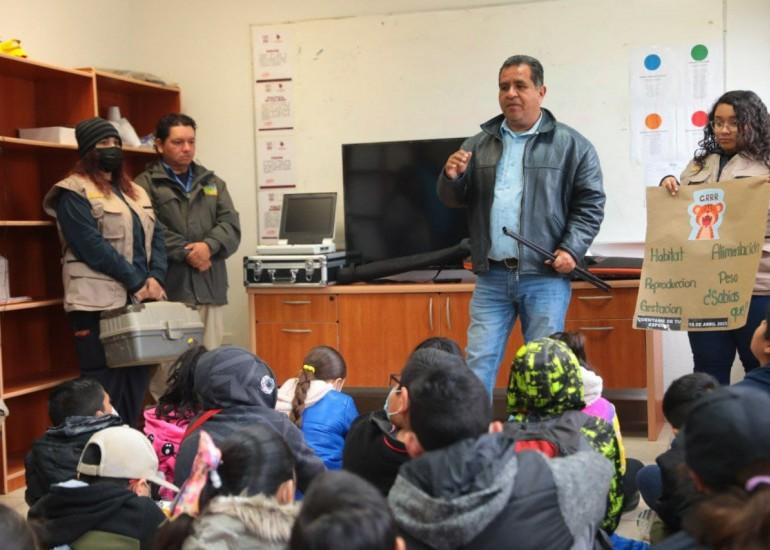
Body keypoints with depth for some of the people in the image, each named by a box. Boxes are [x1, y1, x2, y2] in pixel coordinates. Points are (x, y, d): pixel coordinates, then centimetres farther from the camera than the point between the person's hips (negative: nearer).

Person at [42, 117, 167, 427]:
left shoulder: (135, 192, 19)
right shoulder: (74, 194, -4)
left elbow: (156, 237, 11)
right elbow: (94, 247, -14)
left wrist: (156, 278, -6)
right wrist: (137, 282, -14)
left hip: (138, 302, 7)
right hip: (99, 303, -7)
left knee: (136, 380, 11)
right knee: (104, 387, -4)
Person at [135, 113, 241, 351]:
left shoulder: (212, 182, 21)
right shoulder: (145, 185, 3)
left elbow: (231, 224, 8)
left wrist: (209, 246, -10)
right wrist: (185, 253, -16)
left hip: (211, 288, 5)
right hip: (170, 290, -5)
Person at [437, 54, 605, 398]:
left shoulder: (571, 145, 0)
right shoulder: (478, 145, 11)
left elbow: (590, 203, -1)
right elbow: (454, 201, 13)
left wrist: (571, 249, -12)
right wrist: (451, 178, -9)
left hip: (545, 277, -3)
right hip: (491, 277, 3)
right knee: (478, 364, 4)